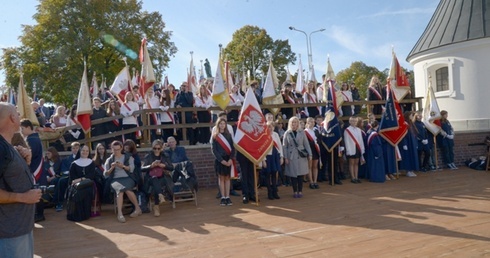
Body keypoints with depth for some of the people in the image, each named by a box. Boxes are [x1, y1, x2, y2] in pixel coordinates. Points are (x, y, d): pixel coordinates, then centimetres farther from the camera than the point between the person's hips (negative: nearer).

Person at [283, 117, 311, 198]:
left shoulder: (302, 132, 5)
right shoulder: (287, 133, 2)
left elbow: (306, 144, 5)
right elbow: (284, 146, 0)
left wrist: (309, 154, -2)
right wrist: (285, 157, -5)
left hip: (301, 156, 1)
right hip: (291, 156, -1)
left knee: (300, 174, 3)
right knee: (293, 174, 2)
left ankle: (300, 191, 13)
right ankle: (295, 191, 12)